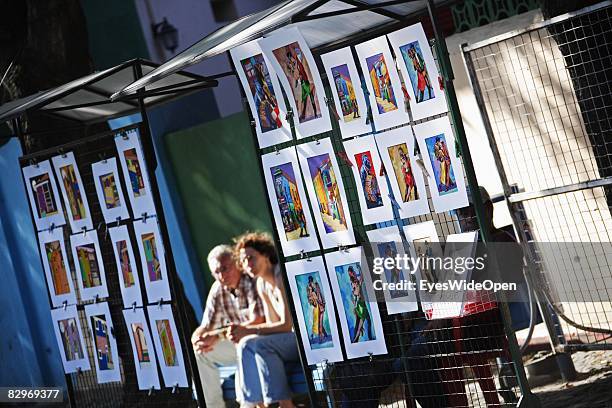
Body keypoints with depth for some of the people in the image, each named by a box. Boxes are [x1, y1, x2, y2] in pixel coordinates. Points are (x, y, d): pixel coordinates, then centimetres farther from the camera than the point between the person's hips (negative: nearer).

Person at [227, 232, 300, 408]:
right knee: (245, 345, -7)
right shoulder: (261, 284, 10)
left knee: (259, 344, -25)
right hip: (294, 339, 9)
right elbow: (273, 324, 9)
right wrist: (241, 332, -8)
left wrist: (248, 330, -23)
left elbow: (287, 325, -22)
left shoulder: (281, 277, -17)